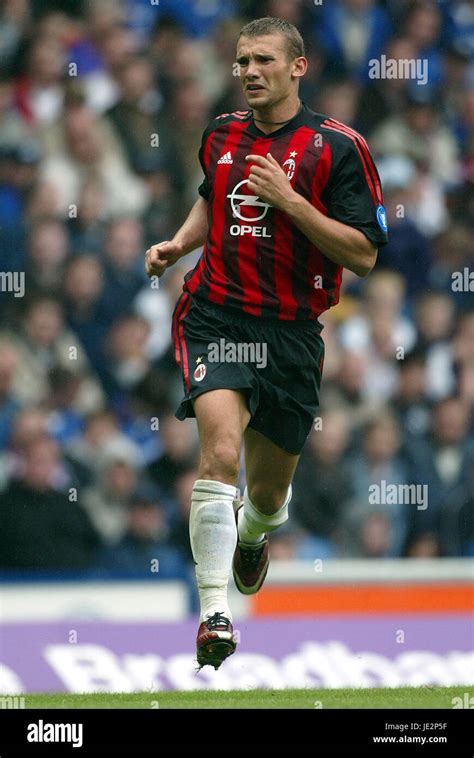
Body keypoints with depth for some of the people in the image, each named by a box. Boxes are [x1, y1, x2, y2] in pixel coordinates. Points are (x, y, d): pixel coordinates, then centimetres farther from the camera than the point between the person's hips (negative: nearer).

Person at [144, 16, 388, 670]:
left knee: (269, 490, 14)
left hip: (291, 333, -1)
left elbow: (364, 254, -11)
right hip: (215, 316, 1)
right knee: (221, 451, -24)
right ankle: (214, 612, -26)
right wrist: (178, 244, 12)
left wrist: (289, 199, -19)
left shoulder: (337, 147, -6)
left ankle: (252, 534, 52)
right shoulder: (221, 135, 8)